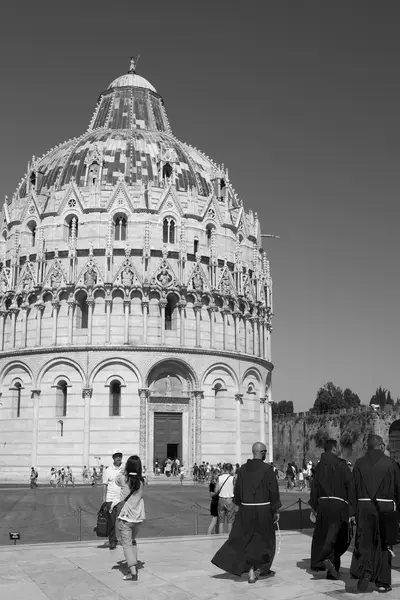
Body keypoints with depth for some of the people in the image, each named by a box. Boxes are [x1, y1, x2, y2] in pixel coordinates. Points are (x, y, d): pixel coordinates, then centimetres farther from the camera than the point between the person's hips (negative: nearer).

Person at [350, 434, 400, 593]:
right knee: (384, 545, 10)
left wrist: (354, 510, 8)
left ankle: (365, 571, -17)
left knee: (364, 543, 6)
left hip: (364, 507, 1)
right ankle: (383, 582, 15)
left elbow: (353, 489, 1)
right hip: (385, 508, -1)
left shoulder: (359, 463, 2)